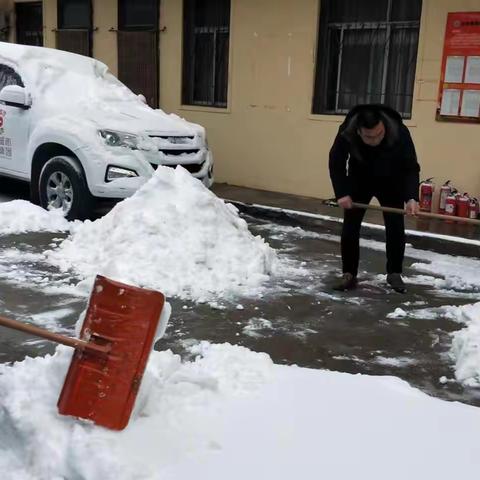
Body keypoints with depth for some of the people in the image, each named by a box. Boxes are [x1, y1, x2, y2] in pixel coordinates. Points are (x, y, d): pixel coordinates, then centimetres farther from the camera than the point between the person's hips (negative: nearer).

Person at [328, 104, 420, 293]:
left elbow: (411, 168, -28)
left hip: (391, 183, 0)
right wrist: (341, 193, -26)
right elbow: (336, 164, -17)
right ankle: (349, 274, 7)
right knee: (350, 228, -5)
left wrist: (411, 197, -42)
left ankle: (394, 273, 12)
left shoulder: (399, 133, -35)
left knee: (396, 229, -5)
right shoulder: (346, 133, -33)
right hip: (358, 182, 1)